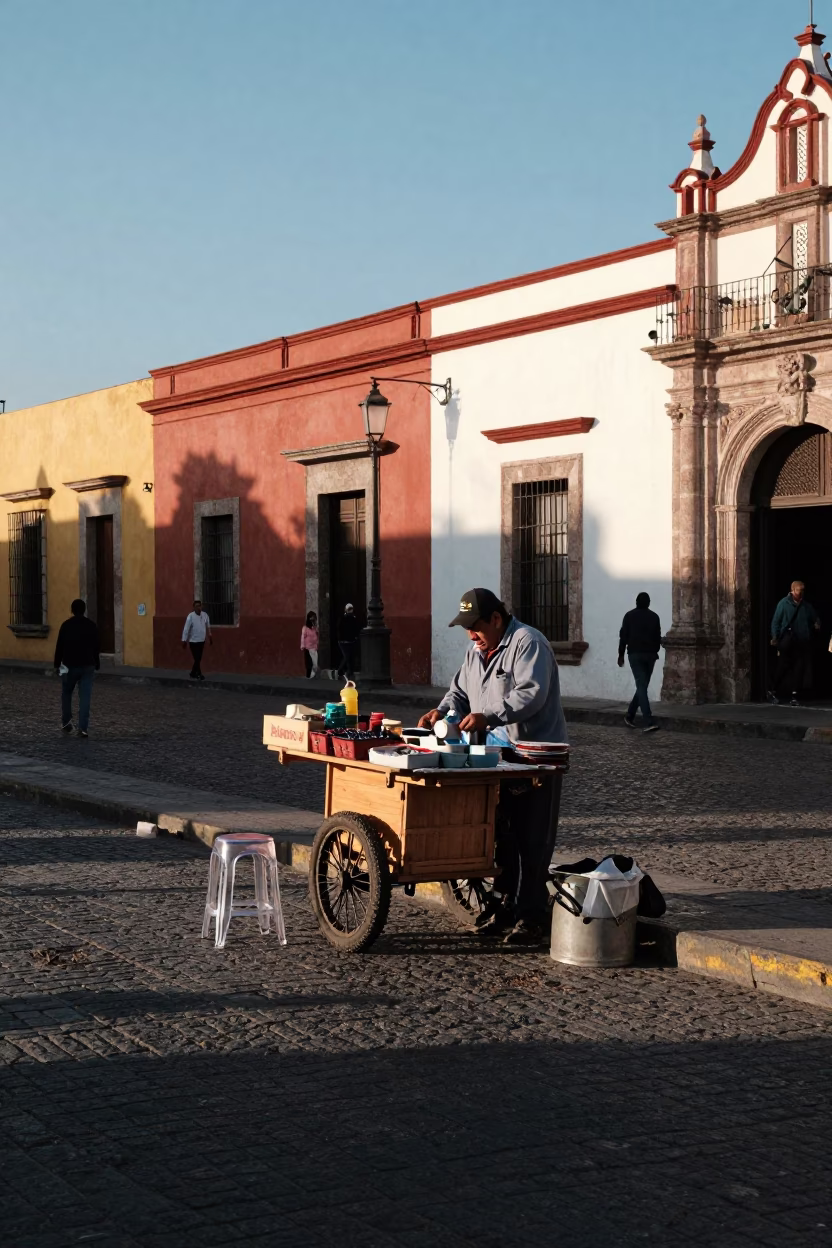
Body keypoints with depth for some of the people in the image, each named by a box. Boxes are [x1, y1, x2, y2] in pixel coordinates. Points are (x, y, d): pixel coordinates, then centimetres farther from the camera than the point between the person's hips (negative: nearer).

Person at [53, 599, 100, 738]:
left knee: (66, 693, 20)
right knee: (85, 697, -2)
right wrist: (96, 666, 15)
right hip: (87, 666, 1)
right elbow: (95, 648, 6)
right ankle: (83, 728, -8)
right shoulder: (91, 626, 2)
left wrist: (57, 664, 7)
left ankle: (66, 721, 17)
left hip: (70, 665, -1)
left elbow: (59, 646, -2)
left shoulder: (66, 625, -3)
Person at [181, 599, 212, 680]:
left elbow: (208, 627, 12)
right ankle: (199, 674, 8)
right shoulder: (191, 616, -18)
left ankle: (193, 674, 24)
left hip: (201, 641, 6)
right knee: (197, 659, -5)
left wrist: (210, 637, 20)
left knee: (199, 659, 11)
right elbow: (186, 629, -17)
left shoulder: (205, 615, -3)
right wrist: (184, 641, -17)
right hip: (193, 641, -5)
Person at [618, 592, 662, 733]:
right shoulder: (654, 617, 6)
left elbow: (623, 636, 0)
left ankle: (649, 722, -16)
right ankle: (630, 715, 18)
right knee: (642, 686, 15)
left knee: (641, 687, -8)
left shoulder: (629, 616, 2)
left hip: (635, 654, -2)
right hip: (650, 655, 2)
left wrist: (621, 654, 6)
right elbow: (658, 638, 7)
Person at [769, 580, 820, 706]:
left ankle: (794, 695, 6)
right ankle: (774, 692, 9)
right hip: (787, 642, -4)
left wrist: (817, 624, -1)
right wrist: (774, 637, -12)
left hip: (802, 643, 4)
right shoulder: (784, 603, 0)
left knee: (799, 669, 1)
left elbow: (815, 618, 23)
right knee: (783, 666, -6)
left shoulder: (807, 606, 13)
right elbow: (776, 621, -2)